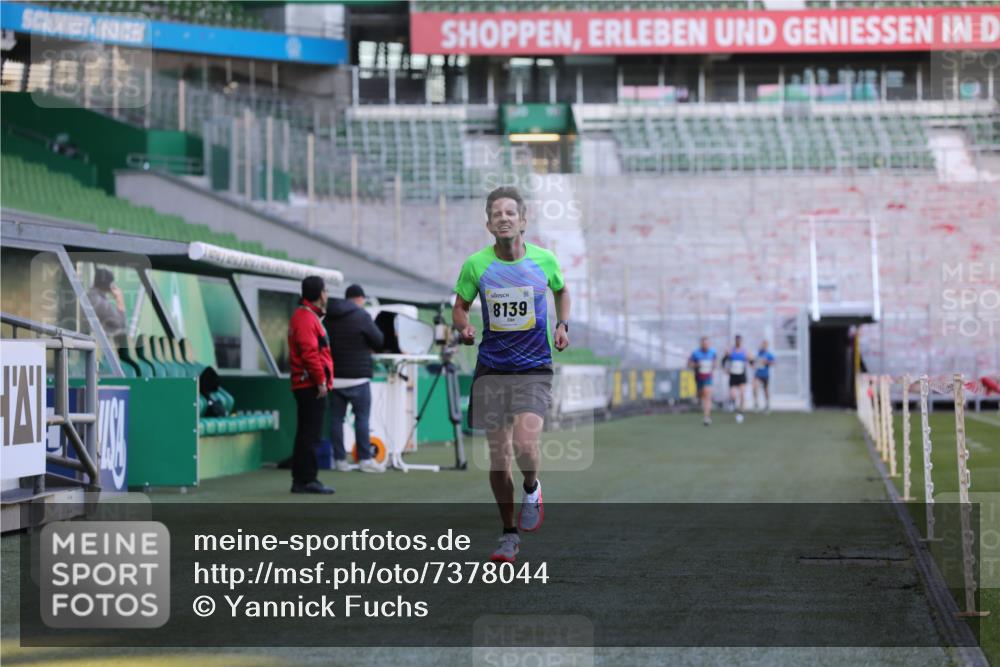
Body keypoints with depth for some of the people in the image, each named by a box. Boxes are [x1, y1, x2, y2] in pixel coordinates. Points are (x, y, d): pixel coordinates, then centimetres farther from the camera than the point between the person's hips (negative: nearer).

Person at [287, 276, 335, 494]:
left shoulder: (305, 316, 19)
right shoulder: (306, 319, -14)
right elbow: (310, 353, -21)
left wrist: (322, 380, 19)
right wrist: (320, 381, -18)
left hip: (307, 386, 11)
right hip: (312, 385, -11)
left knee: (306, 434, 13)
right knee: (310, 435, -9)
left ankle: (300, 480, 16)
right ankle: (307, 480, -8)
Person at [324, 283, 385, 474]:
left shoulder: (328, 318, 10)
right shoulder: (362, 316, -6)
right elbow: (378, 342, -2)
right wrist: (366, 347, 18)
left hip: (334, 377, 5)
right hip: (357, 377, -5)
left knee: (336, 418, 6)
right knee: (362, 418, -2)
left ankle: (340, 460, 6)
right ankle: (365, 460, -4)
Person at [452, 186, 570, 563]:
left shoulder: (544, 260, -2)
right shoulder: (476, 265, -4)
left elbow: (561, 291, 19)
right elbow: (460, 308, 9)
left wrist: (562, 325, 5)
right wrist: (463, 327, -13)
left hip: (535, 369, -1)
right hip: (491, 369, 1)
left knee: (525, 444, -22)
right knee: (498, 455, 1)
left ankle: (531, 489, 13)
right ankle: (509, 534, 18)